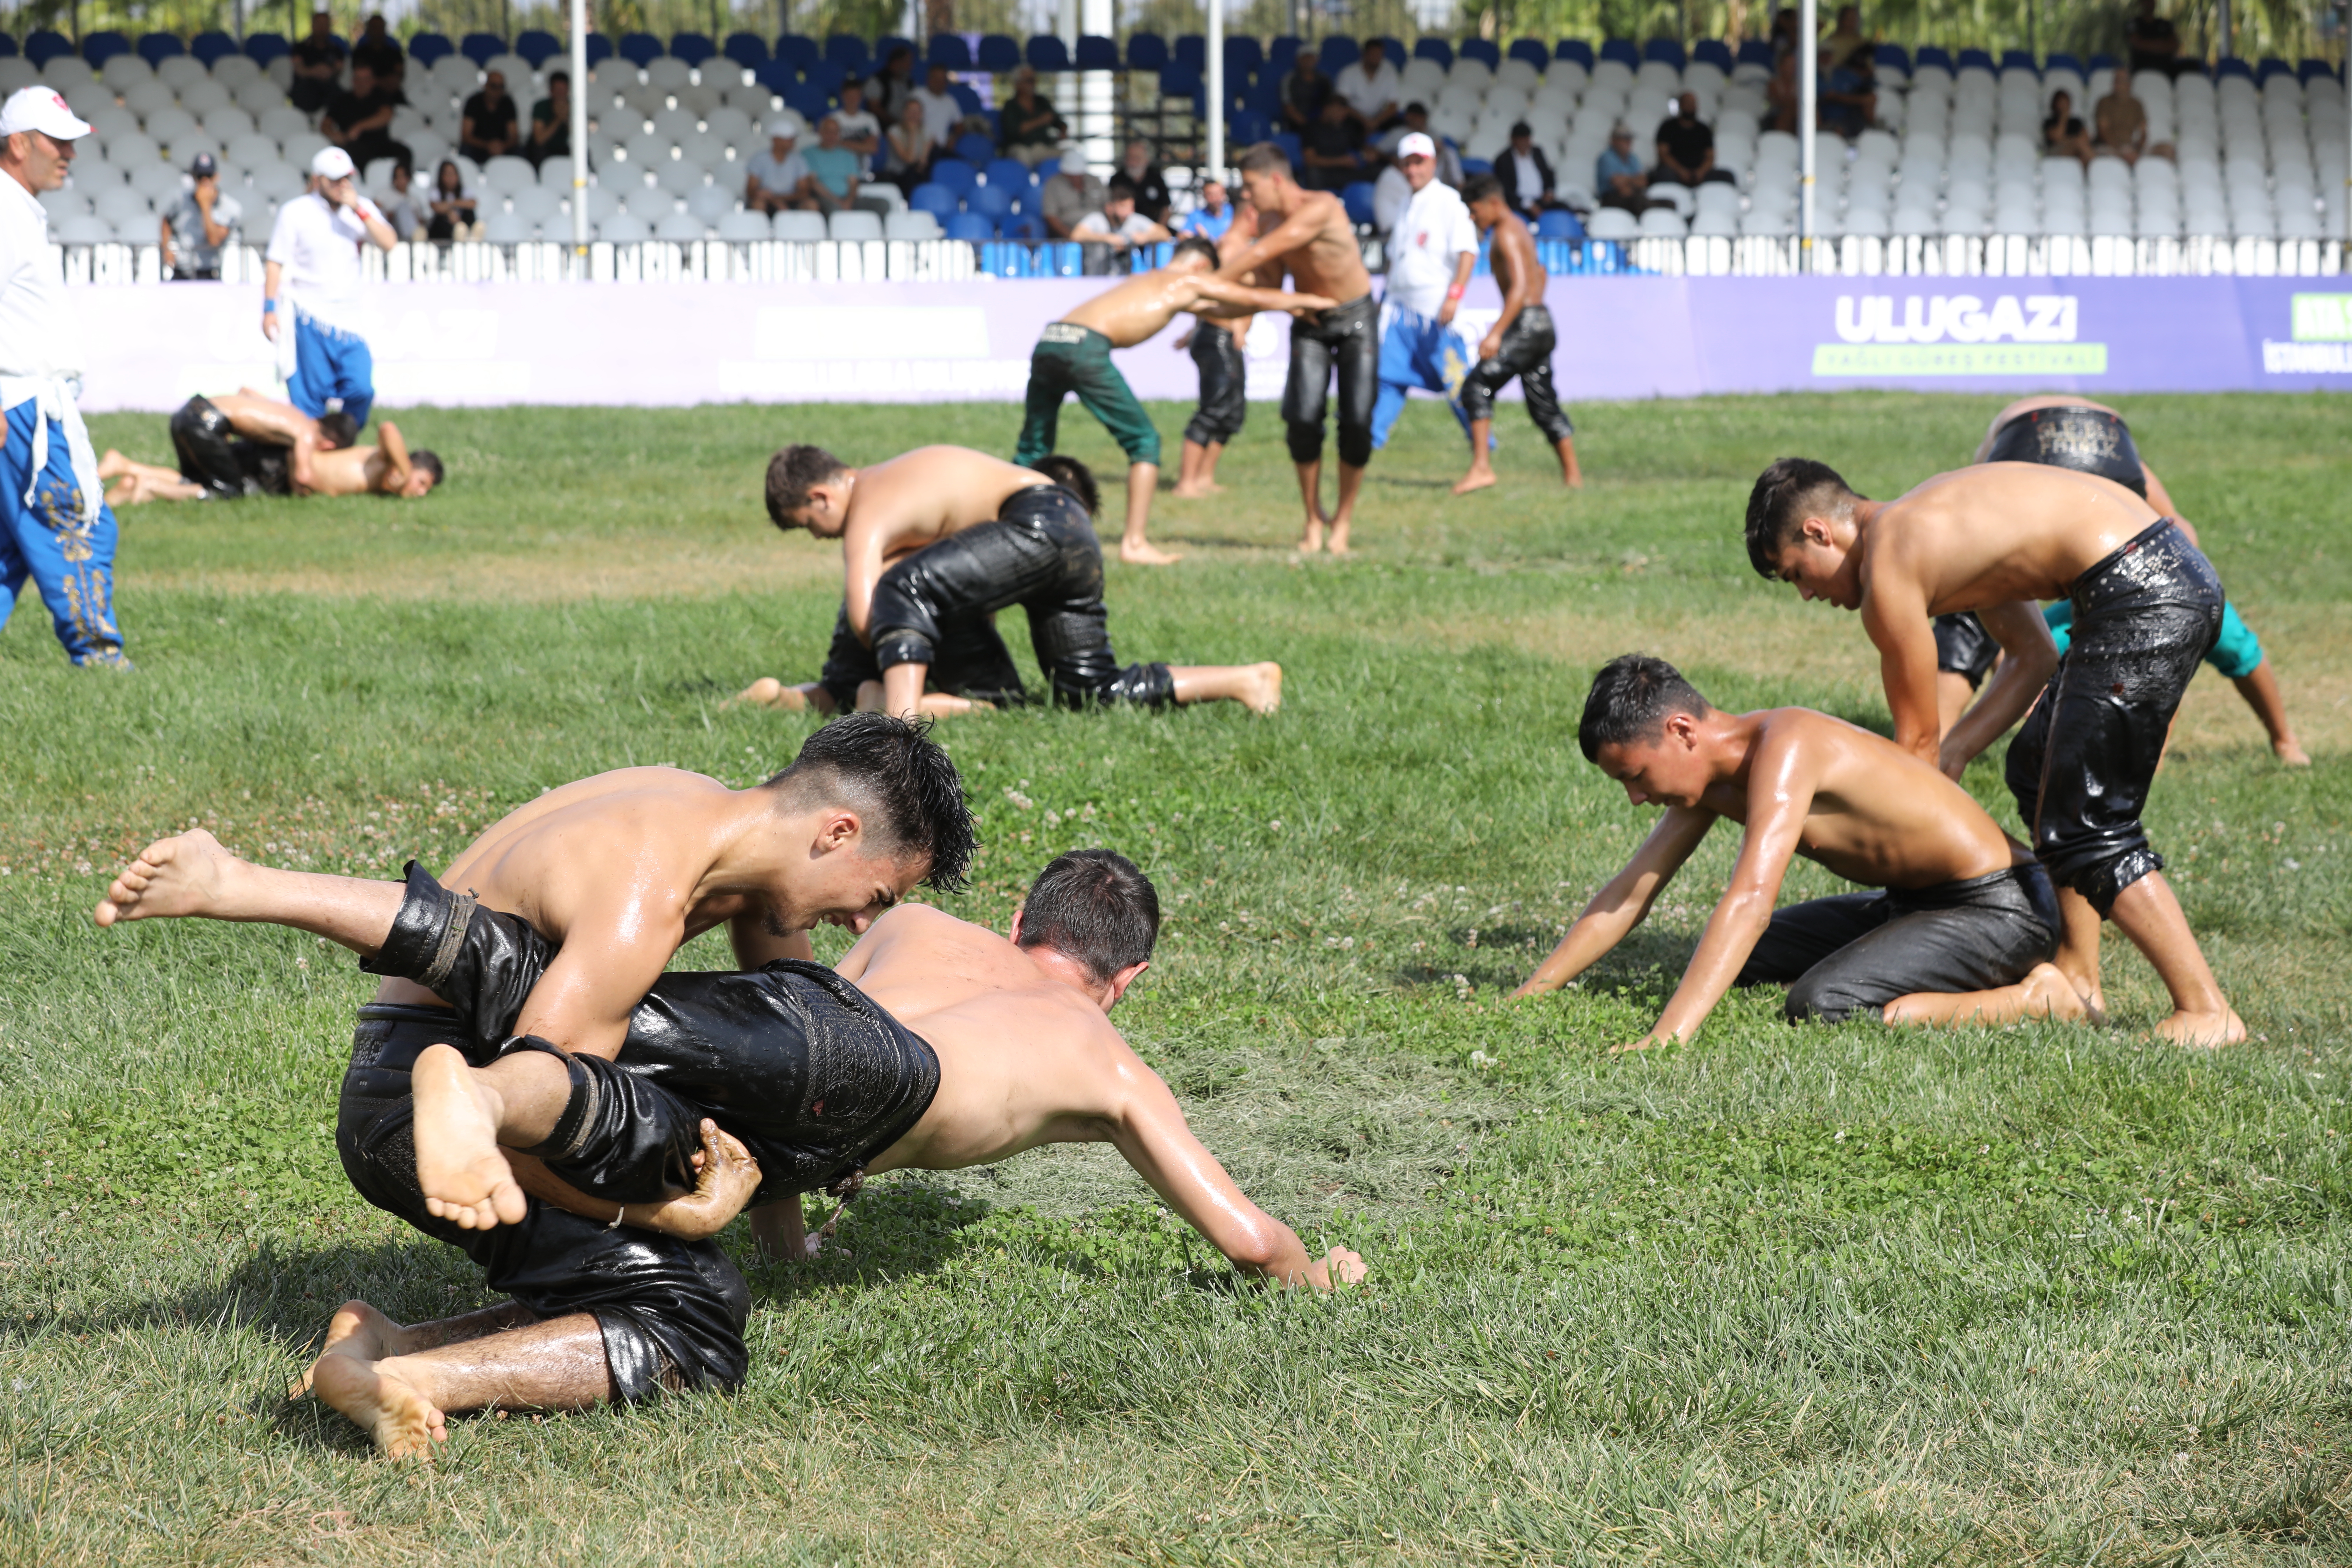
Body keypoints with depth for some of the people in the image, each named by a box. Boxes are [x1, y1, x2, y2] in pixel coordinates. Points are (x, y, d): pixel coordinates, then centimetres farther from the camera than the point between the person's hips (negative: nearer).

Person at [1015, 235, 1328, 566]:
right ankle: (1135, 544, 1)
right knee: (1144, 441, 5)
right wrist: (1306, 301, 41)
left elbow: (1214, 311, 48)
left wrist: (1288, 304, 53)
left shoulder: (1146, 281, 36)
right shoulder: (1190, 282, 15)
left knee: (1033, 450, 18)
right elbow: (1258, 300, 23)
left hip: (1048, 342, 7)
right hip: (1085, 347, -7)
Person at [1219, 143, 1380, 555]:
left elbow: (1261, 254, -30)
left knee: (1356, 420, -12)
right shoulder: (1269, 221, -5)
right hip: (1310, 320, 5)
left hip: (1356, 318, -5)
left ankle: (1343, 520, 4)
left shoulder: (1321, 208, -27)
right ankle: (1314, 520, 2)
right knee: (1302, 417, -12)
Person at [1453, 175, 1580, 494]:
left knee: (1478, 386, -14)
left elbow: (1520, 287, -23)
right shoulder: (1520, 229, 19)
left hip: (1526, 324, -10)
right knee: (1544, 406, 14)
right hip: (1542, 324, 10)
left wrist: (1497, 333, -29)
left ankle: (1481, 467, -24)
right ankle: (1572, 475, 17)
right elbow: (1538, 273, 35)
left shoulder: (1506, 234, -12)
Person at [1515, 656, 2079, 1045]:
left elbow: (1751, 900, -39)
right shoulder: (1713, 774, 2)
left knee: (1821, 1009, -30)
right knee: (1730, 963, 14)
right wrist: (1527, 998, 4)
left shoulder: (1784, 748, -27)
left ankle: (2034, 1000, -12)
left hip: (2000, 908, -10)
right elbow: (1630, 894, 10)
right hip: (1912, 900, 10)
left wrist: (1667, 1036, -47)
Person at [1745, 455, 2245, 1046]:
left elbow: (1917, 742, 2)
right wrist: (1953, 752, 17)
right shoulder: (1929, 521, 22)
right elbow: (2032, 654, 23)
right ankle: (2075, 978, 28)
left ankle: (2207, 1012, -5)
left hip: (2142, 594, -10)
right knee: (2039, 768, 23)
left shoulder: (1887, 571, -6)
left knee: (2086, 829, -4)